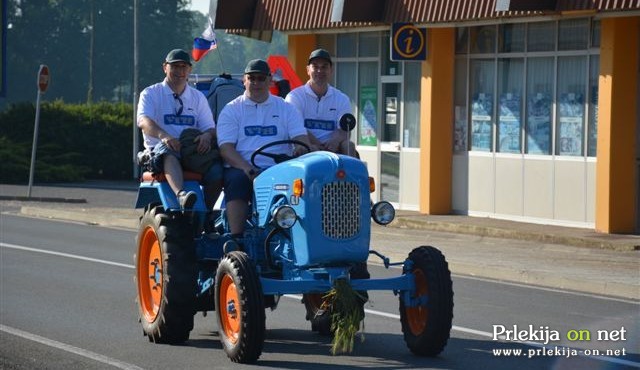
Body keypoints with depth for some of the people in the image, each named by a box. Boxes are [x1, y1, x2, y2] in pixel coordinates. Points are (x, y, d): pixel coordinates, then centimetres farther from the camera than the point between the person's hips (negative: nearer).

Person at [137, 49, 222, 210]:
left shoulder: (198, 97, 21)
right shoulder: (150, 94, 9)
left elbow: (210, 128, 12)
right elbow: (143, 121, -10)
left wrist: (207, 136, -15)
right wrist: (164, 136, -32)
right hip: (159, 152, -3)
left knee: (216, 170, -30)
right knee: (167, 151, -41)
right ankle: (181, 195, -64)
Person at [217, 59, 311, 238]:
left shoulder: (285, 108, 18)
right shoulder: (231, 110, 12)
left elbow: (301, 136, 8)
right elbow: (226, 147, 0)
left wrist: (301, 147, -20)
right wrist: (247, 168, -19)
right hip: (241, 168, -1)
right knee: (237, 180, -34)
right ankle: (236, 239, -37)